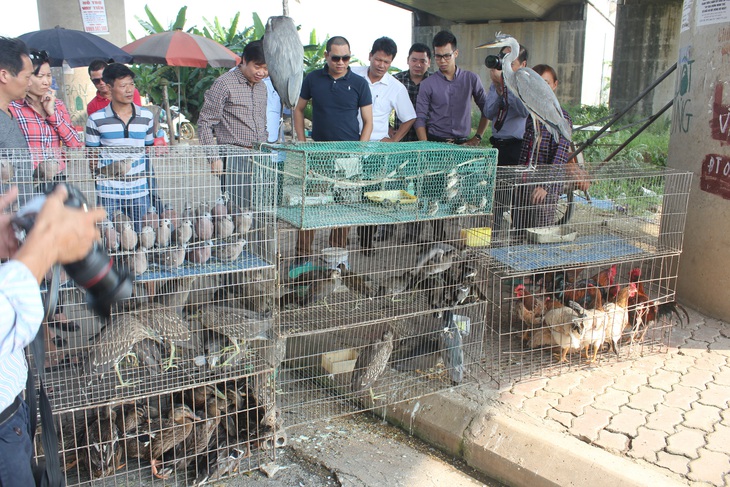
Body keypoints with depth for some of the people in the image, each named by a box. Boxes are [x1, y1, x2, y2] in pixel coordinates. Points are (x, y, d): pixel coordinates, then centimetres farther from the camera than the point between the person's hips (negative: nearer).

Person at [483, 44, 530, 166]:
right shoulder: (495, 85, 13)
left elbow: (525, 111, -23)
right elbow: (488, 113, 0)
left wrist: (504, 82, -24)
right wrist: (497, 88, -12)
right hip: (497, 145, 5)